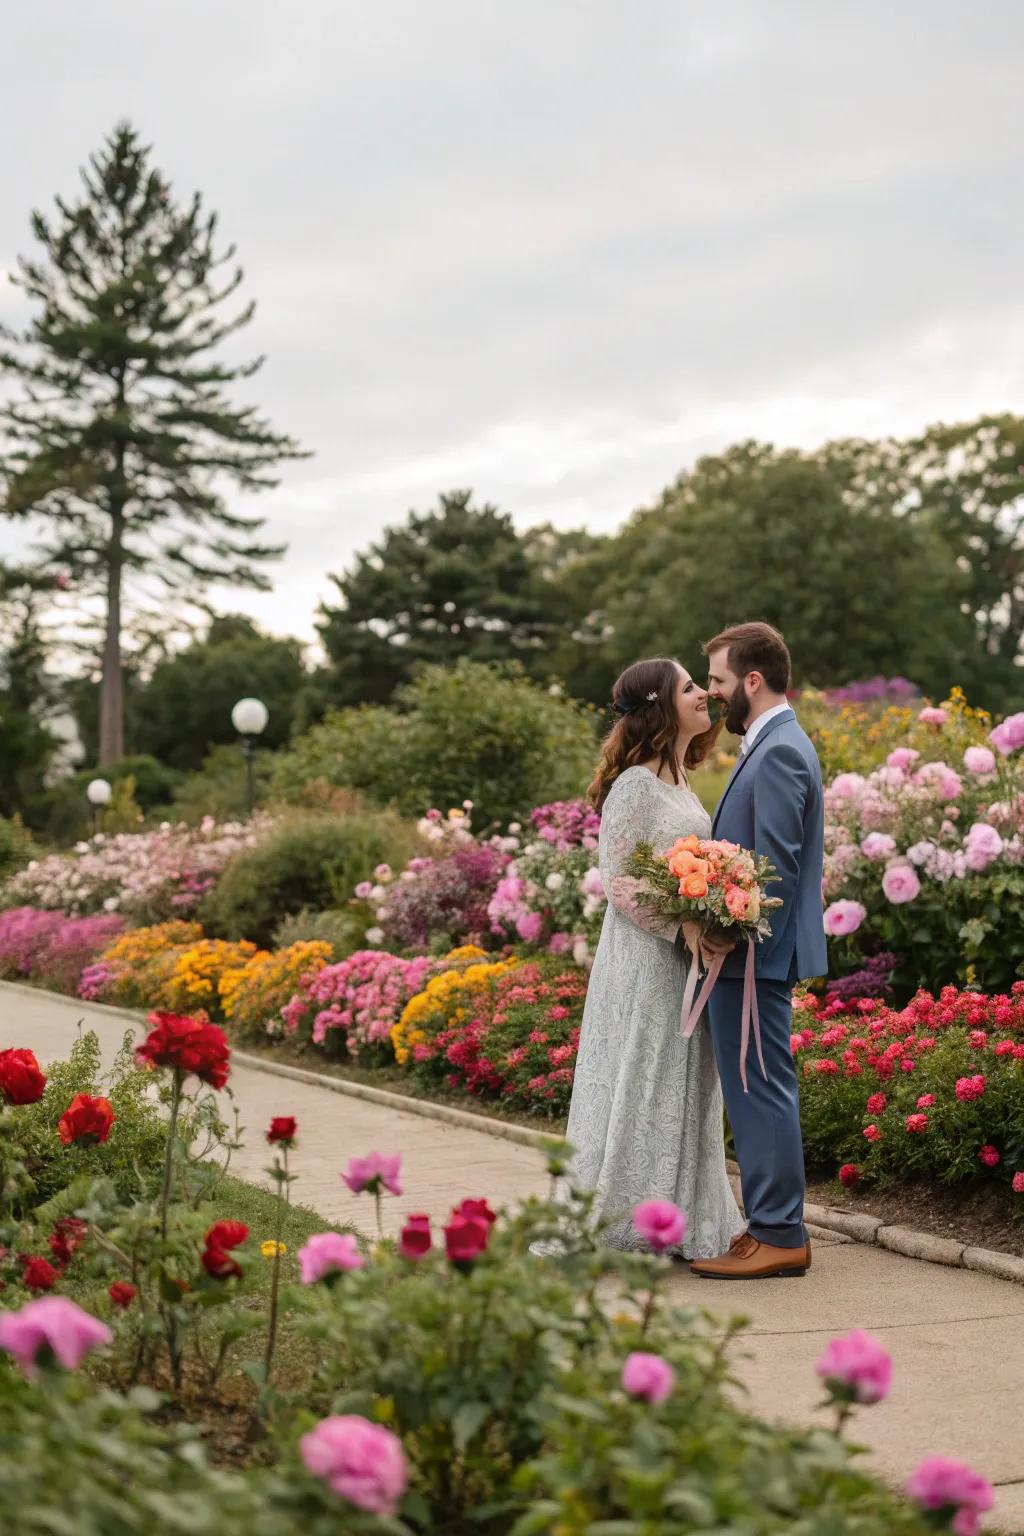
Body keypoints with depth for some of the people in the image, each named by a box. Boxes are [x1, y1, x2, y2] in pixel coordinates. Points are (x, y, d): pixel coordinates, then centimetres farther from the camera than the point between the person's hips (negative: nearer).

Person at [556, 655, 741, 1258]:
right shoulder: (635, 785, -13)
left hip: (686, 960, 9)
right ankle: (622, 1226, 5)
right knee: (640, 1088, -3)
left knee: (682, 1091, 12)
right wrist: (681, 931, -23)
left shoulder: (680, 783, 14)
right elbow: (618, 881, -16)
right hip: (646, 959, -9)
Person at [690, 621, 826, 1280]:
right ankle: (777, 1226, 21)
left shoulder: (779, 753, -15)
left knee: (761, 1091, -5)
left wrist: (740, 943, -19)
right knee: (759, 1093, 14)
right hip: (753, 954, 10)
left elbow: (776, 867, -20)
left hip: (756, 955, -10)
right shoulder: (776, 746, 17)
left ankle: (778, 1237, 1)